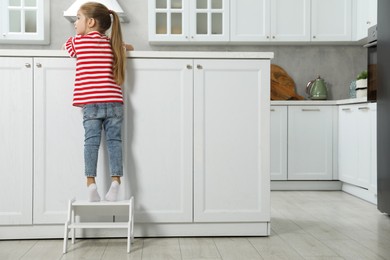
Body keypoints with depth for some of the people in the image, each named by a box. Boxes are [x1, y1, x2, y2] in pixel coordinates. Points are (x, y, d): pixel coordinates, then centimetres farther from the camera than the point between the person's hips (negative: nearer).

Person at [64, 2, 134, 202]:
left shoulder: (77, 42, 7)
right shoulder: (113, 44, 15)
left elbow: (68, 47, 31)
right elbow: (127, 47, 36)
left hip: (90, 103, -2)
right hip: (113, 102, 2)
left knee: (91, 141, -1)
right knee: (114, 141, 3)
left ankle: (91, 183, -9)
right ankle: (115, 182, -7)